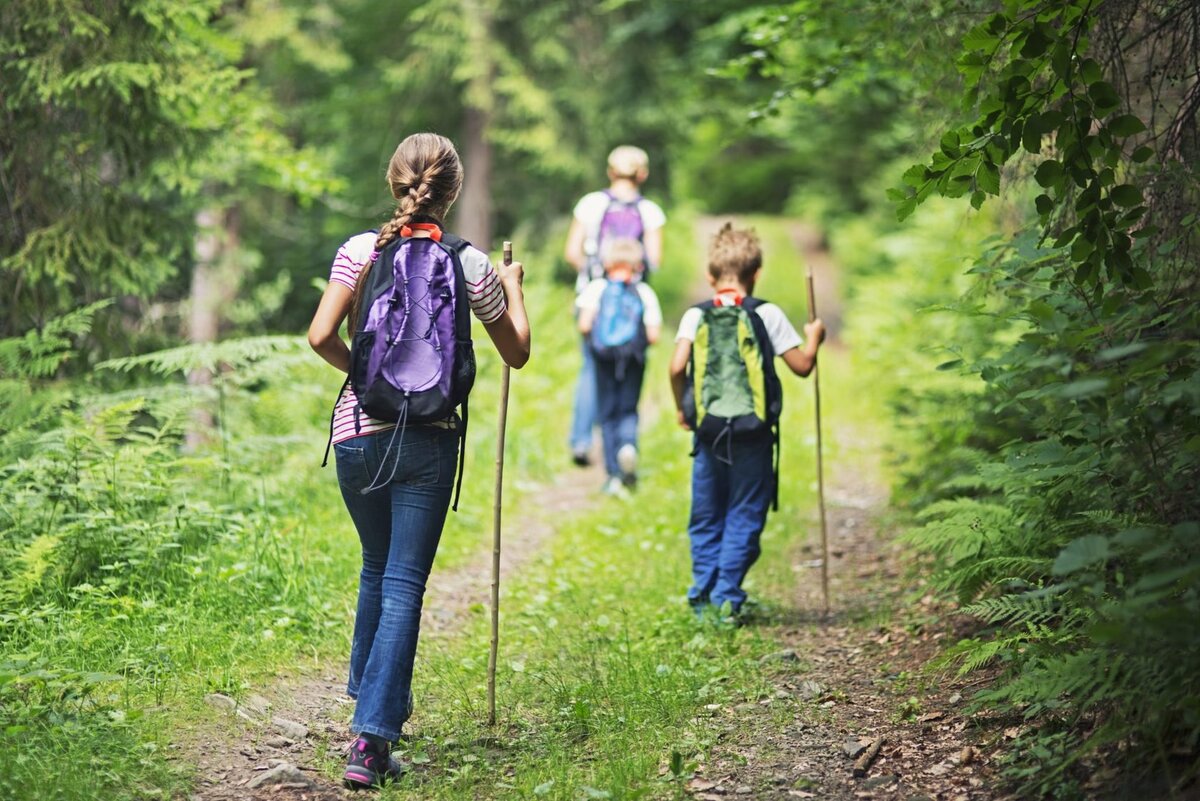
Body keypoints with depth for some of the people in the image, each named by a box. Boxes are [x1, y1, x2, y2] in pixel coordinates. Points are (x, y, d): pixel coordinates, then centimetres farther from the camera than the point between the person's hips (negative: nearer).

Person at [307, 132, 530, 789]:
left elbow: (321, 336, -11)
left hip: (359, 433, 2)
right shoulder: (471, 265, -2)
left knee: (377, 569, 23)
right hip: (430, 440, -2)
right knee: (403, 585, -1)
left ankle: (372, 699, 38)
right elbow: (517, 352, 10)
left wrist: (359, 368, 10)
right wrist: (513, 286, 26)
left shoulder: (360, 250, -3)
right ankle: (371, 739, -10)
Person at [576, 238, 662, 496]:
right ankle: (628, 444, -19)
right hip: (634, 358, 0)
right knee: (629, 409, 14)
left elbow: (584, 325, -9)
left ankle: (614, 474, 4)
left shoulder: (596, 288, -1)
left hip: (603, 357, 0)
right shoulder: (645, 293, 1)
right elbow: (653, 335, -5)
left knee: (607, 413, 9)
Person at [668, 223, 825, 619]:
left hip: (708, 432, 2)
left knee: (706, 518, 13)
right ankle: (727, 597, 0)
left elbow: (677, 366, -10)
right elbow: (802, 366, 0)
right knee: (744, 516, 5)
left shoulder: (696, 315, 1)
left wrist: (682, 408, 7)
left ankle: (702, 597, 12)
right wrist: (813, 337, 20)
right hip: (753, 432, -2)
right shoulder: (767, 314, -1)